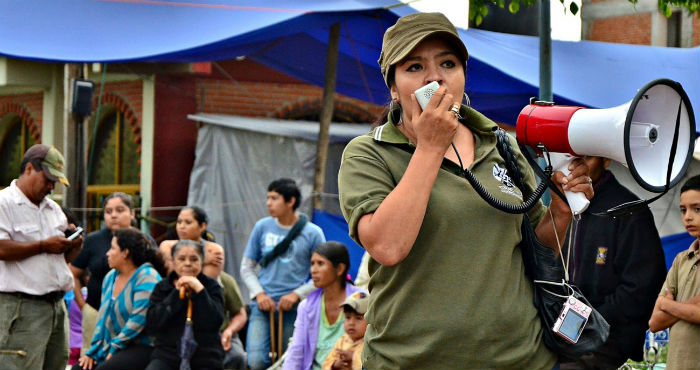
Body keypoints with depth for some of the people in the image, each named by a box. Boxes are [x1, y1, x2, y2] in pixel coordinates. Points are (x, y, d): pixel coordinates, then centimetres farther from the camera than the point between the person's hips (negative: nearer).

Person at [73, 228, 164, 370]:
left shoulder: (147, 277, -12)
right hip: (111, 347, 8)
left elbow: (138, 319, -18)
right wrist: (93, 351, 6)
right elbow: (102, 317, 16)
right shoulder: (110, 277, 14)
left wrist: (114, 348, -16)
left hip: (142, 347, -8)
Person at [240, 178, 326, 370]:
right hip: (263, 305, 1)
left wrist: (297, 295, -8)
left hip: (293, 309, -1)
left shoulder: (312, 233, 1)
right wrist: (259, 294, -2)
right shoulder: (262, 227, 8)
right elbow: (247, 267, 13)